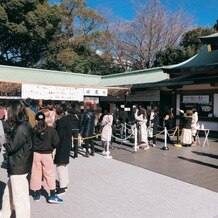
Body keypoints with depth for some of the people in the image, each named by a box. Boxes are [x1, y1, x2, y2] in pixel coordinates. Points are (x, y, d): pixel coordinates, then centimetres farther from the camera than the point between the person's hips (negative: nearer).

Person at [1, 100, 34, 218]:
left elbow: (11, 147, -18)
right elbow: (14, 142, 10)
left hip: (19, 169, -10)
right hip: (17, 167, 10)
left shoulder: (22, 128, -22)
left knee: (20, 199, 3)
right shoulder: (24, 126, 9)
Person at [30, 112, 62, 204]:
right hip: (47, 154, -1)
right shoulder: (51, 130, -10)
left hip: (35, 154, 1)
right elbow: (56, 143, -10)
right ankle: (52, 196, 10)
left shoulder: (33, 130, -9)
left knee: (36, 174, 13)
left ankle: (37, 195, 25)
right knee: (50, 174, 8)